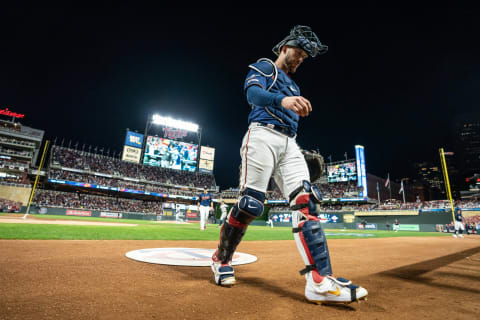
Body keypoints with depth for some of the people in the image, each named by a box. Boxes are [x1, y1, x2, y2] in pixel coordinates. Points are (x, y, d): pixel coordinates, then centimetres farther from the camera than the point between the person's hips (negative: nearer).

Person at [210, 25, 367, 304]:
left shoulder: (293, 86, 33)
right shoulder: (264, 67, 11)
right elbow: (253, 93, -12)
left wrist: (301, 155, 18)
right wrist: (282, 100, -34)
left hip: (289, 144, 7)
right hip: (263, 135, -7)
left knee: (306, 201, -11)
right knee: (250, 204, -12)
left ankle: (320, 281, -15)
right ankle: (221, 258, 12)